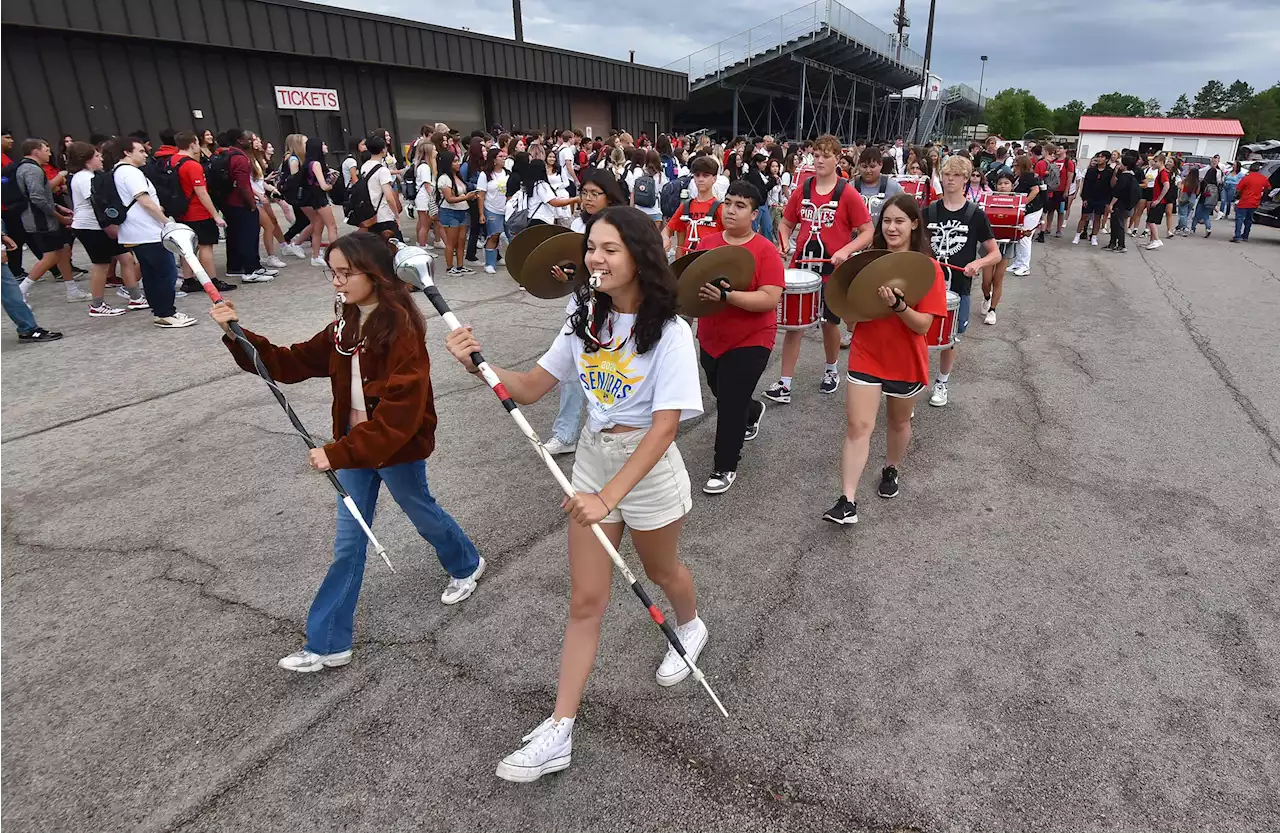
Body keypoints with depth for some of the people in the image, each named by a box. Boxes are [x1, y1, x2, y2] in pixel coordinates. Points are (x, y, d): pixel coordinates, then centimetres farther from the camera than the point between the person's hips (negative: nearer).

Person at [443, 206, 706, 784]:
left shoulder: (669, 332, -19)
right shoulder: (588, 319, -1)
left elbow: (664, 427, -25)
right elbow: (531, 388, 0)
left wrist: (609, 495, -32)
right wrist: (478, 365, -18)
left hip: (647, 466, -4)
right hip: (592, 459, 5)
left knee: (661, 571, 23)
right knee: (585, 600, 8)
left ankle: (690, 627, 58)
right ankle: (559, 732, 17)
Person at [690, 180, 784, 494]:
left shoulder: (765, 250, -14)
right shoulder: (707, 243, 2)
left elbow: (770, 299, -22)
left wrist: (726, 296, -33)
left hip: (750, 342, -6)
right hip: (710, 338, 6)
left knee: (729, 406, -2)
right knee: (722, 395, 24)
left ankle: (725, 467, 19)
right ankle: (753, 413, 58)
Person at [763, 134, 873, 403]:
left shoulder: (848, 194, -8)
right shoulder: (802, 190, 3)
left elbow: (867, 232, -7)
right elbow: (786, 222, 14)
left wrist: (846, 251, -23)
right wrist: (784, 241, -7)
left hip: (833, 270, -2)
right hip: (801, 266, 3)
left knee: (830, 322, 14)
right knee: (794, 322, 0)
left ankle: (831, 371, 39)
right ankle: (784, 383, 3)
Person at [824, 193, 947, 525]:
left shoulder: (928, 268, -10)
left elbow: (923, 325, -16)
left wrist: (898, 306, -33)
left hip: (906, 361, -1)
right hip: (866, 355, 1)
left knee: (898, 422, 18)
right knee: (858, 426, -7)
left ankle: (890, 470, 46)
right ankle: (847, 501, -6)